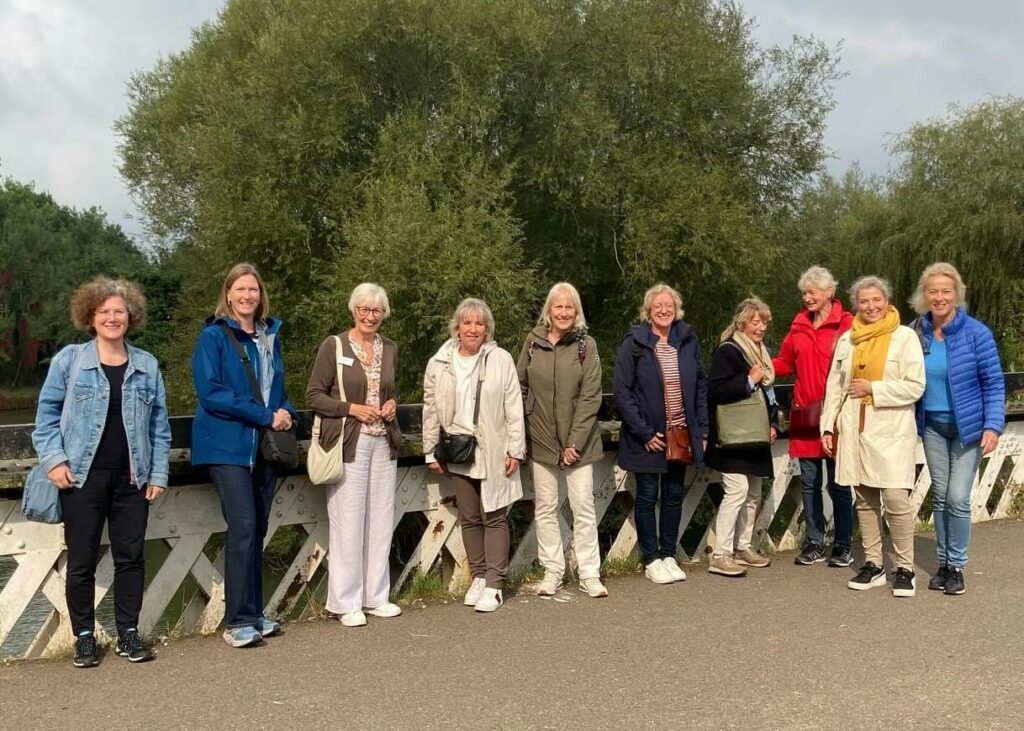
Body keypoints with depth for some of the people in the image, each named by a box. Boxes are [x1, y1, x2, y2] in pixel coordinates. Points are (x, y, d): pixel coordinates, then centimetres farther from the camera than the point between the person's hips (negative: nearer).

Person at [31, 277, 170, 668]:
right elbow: (47, 414, 3)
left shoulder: (147, 366, 8)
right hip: (83, 477, -2)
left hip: (131, 479, 2)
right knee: (82, 560, 4)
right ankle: (84, 637, 17)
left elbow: (159, 426, 9)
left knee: (131, 557, 6)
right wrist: (54, 459, -8)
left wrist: (158, 474, 3)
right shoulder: (69, 360, 2)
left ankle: (128, 634, 18)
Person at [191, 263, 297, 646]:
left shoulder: (271, 334, 13)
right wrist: (265, 415, -17)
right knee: (242, 529, -12)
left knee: (258, 530, 8)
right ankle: (238, 621, -4)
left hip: (265, 445, 6)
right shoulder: (213, 336, -5)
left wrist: (285, 412, -1)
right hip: (228, 445, -6)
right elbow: (210, 392, -15)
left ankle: (253, 614, 17)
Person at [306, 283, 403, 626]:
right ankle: (346, 602, 6)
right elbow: (314, 395, -4)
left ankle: (376, 596, 20)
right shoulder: (334, 346, -3)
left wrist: (392, 404, 5)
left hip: (383, 443, 5)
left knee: (381, 520, 8)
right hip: (348, 443, -5)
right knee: (348, 521, -5)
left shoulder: (389, 348, 12)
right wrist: (351, 408, -14)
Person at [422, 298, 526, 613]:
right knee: (469, 518, 11)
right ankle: (478, 576, 23)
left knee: (494, 517, -1)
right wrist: (431, 452, 7)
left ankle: (494, 584, 5)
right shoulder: (438, 363, 5)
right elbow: (431, 410, 8)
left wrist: (515, 449, -7)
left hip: (493, 452, -3)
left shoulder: (501, 360, -2)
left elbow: (514, 408, -3)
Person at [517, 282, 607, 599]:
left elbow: (590, 397, -8)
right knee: (545, 508, 8)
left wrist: (575, 442, -12)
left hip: (579, 441, -2)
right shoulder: (533, 342, 2)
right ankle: (552, 571, 19)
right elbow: (519, 386, 8)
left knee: (583, 507, 1)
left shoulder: (586, 344, -4)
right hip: (541, 440, 2)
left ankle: (589, 574, 10)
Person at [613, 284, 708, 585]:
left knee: (674, 495, 11)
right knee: (647, 497, 4)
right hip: (649, 437, -4)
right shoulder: (634, 343, -8)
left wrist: (702, 430, 4)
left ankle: (669, 556, 23)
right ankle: (652, 560, 15)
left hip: (682, 433, 4)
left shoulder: (687, 340, 5)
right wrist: (644, 432, -14)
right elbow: (622, 391, -10)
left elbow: (701, 387, 9)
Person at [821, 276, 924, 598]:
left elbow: (915, 386, -7)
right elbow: (834, 386, 12)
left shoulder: (905, 336, -2)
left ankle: (905, 568, 2)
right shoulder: (847, 340, 11)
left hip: (892, 431, -4)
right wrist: (828, 425, 7)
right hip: (854, 430, 4)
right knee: (865, 499, 9)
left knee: (895, 498, -11)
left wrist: (872, 388, -10)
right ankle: (873, 565, 19)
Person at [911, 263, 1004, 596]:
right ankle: (943, 563, 22)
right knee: (940, 496, 10)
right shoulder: (917, 333, -3)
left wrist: (993, 425, -17)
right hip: (933, 426, 4)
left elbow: (994, 383, -10)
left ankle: (957, 566, 10)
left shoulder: (975, 332, -13)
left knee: (958, 498, -6)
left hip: (968, 426, -3)